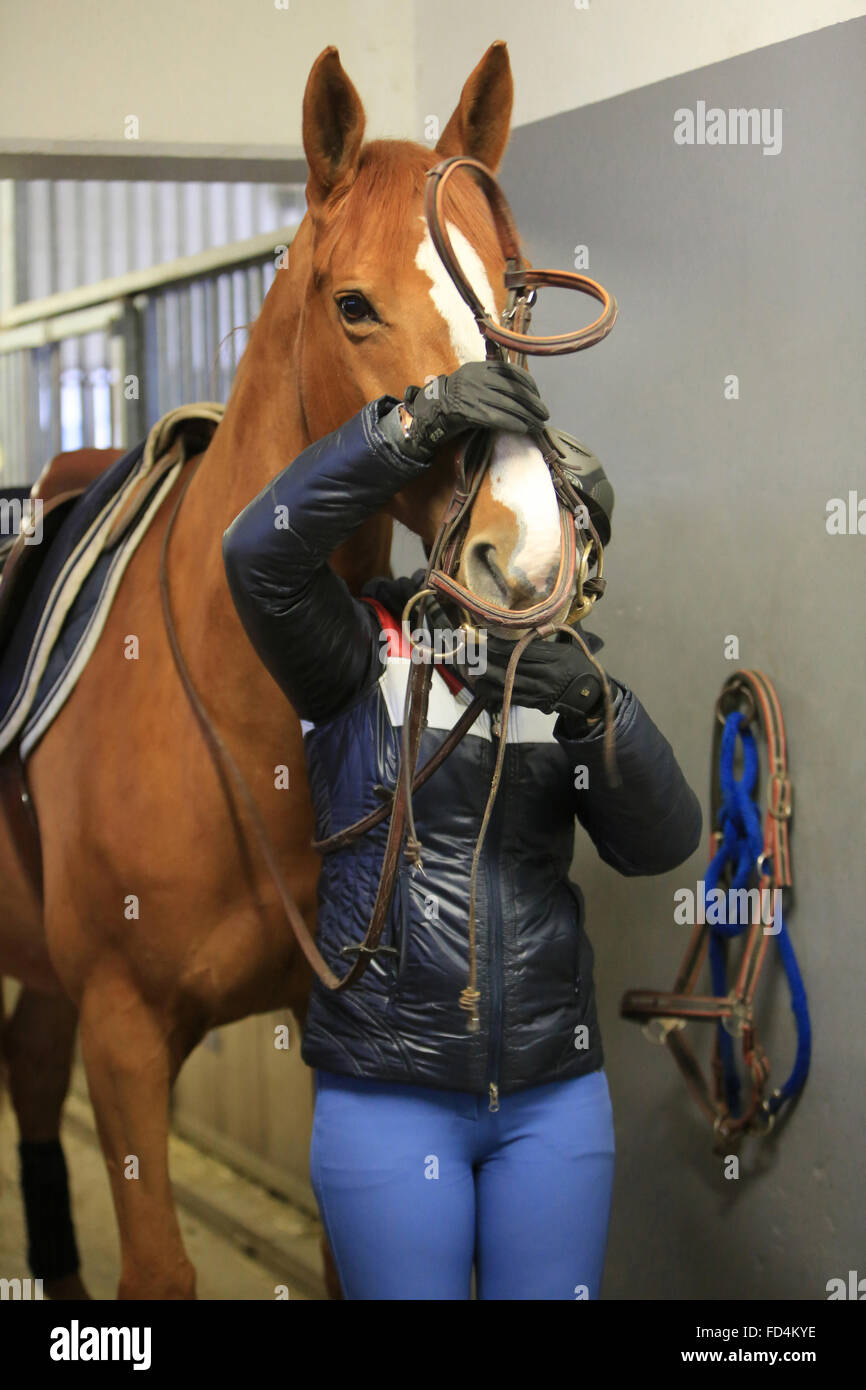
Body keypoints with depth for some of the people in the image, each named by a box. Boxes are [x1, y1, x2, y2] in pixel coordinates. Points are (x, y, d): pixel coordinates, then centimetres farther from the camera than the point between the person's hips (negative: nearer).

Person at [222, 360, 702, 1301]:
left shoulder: (564, 671, 7)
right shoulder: (360, 656, -4)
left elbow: (659, 844, -4)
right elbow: (261, 553, -24)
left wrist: (592, 710, -22)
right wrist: (414, 423, -32)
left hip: (554, 1092, 4)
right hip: (387, 1097, -4)